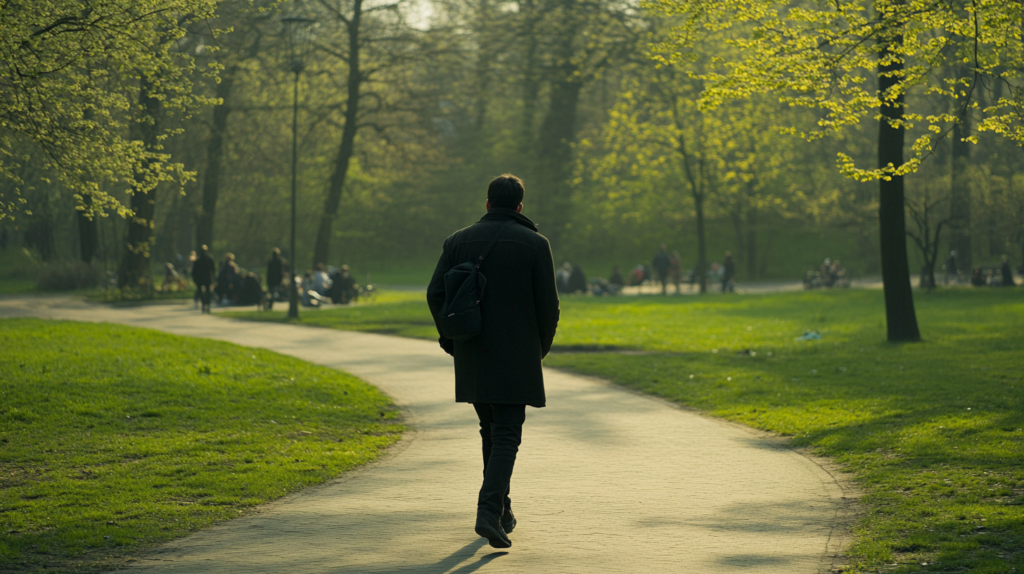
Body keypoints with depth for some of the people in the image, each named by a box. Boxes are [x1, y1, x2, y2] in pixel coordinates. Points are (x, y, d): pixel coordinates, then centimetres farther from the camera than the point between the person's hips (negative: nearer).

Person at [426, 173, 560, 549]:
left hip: (472, 356, 4)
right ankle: (490, 511, -21)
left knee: (491, 430, 19)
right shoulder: (534, 244, -3)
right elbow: (548, 303, -5)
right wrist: (541, 346, 12)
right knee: (506, 436, -3)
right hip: (516, 357, -4)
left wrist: (451, 340, 14)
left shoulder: (459, 241, 5)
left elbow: (435, 293, 1)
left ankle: (501, 509, 25)